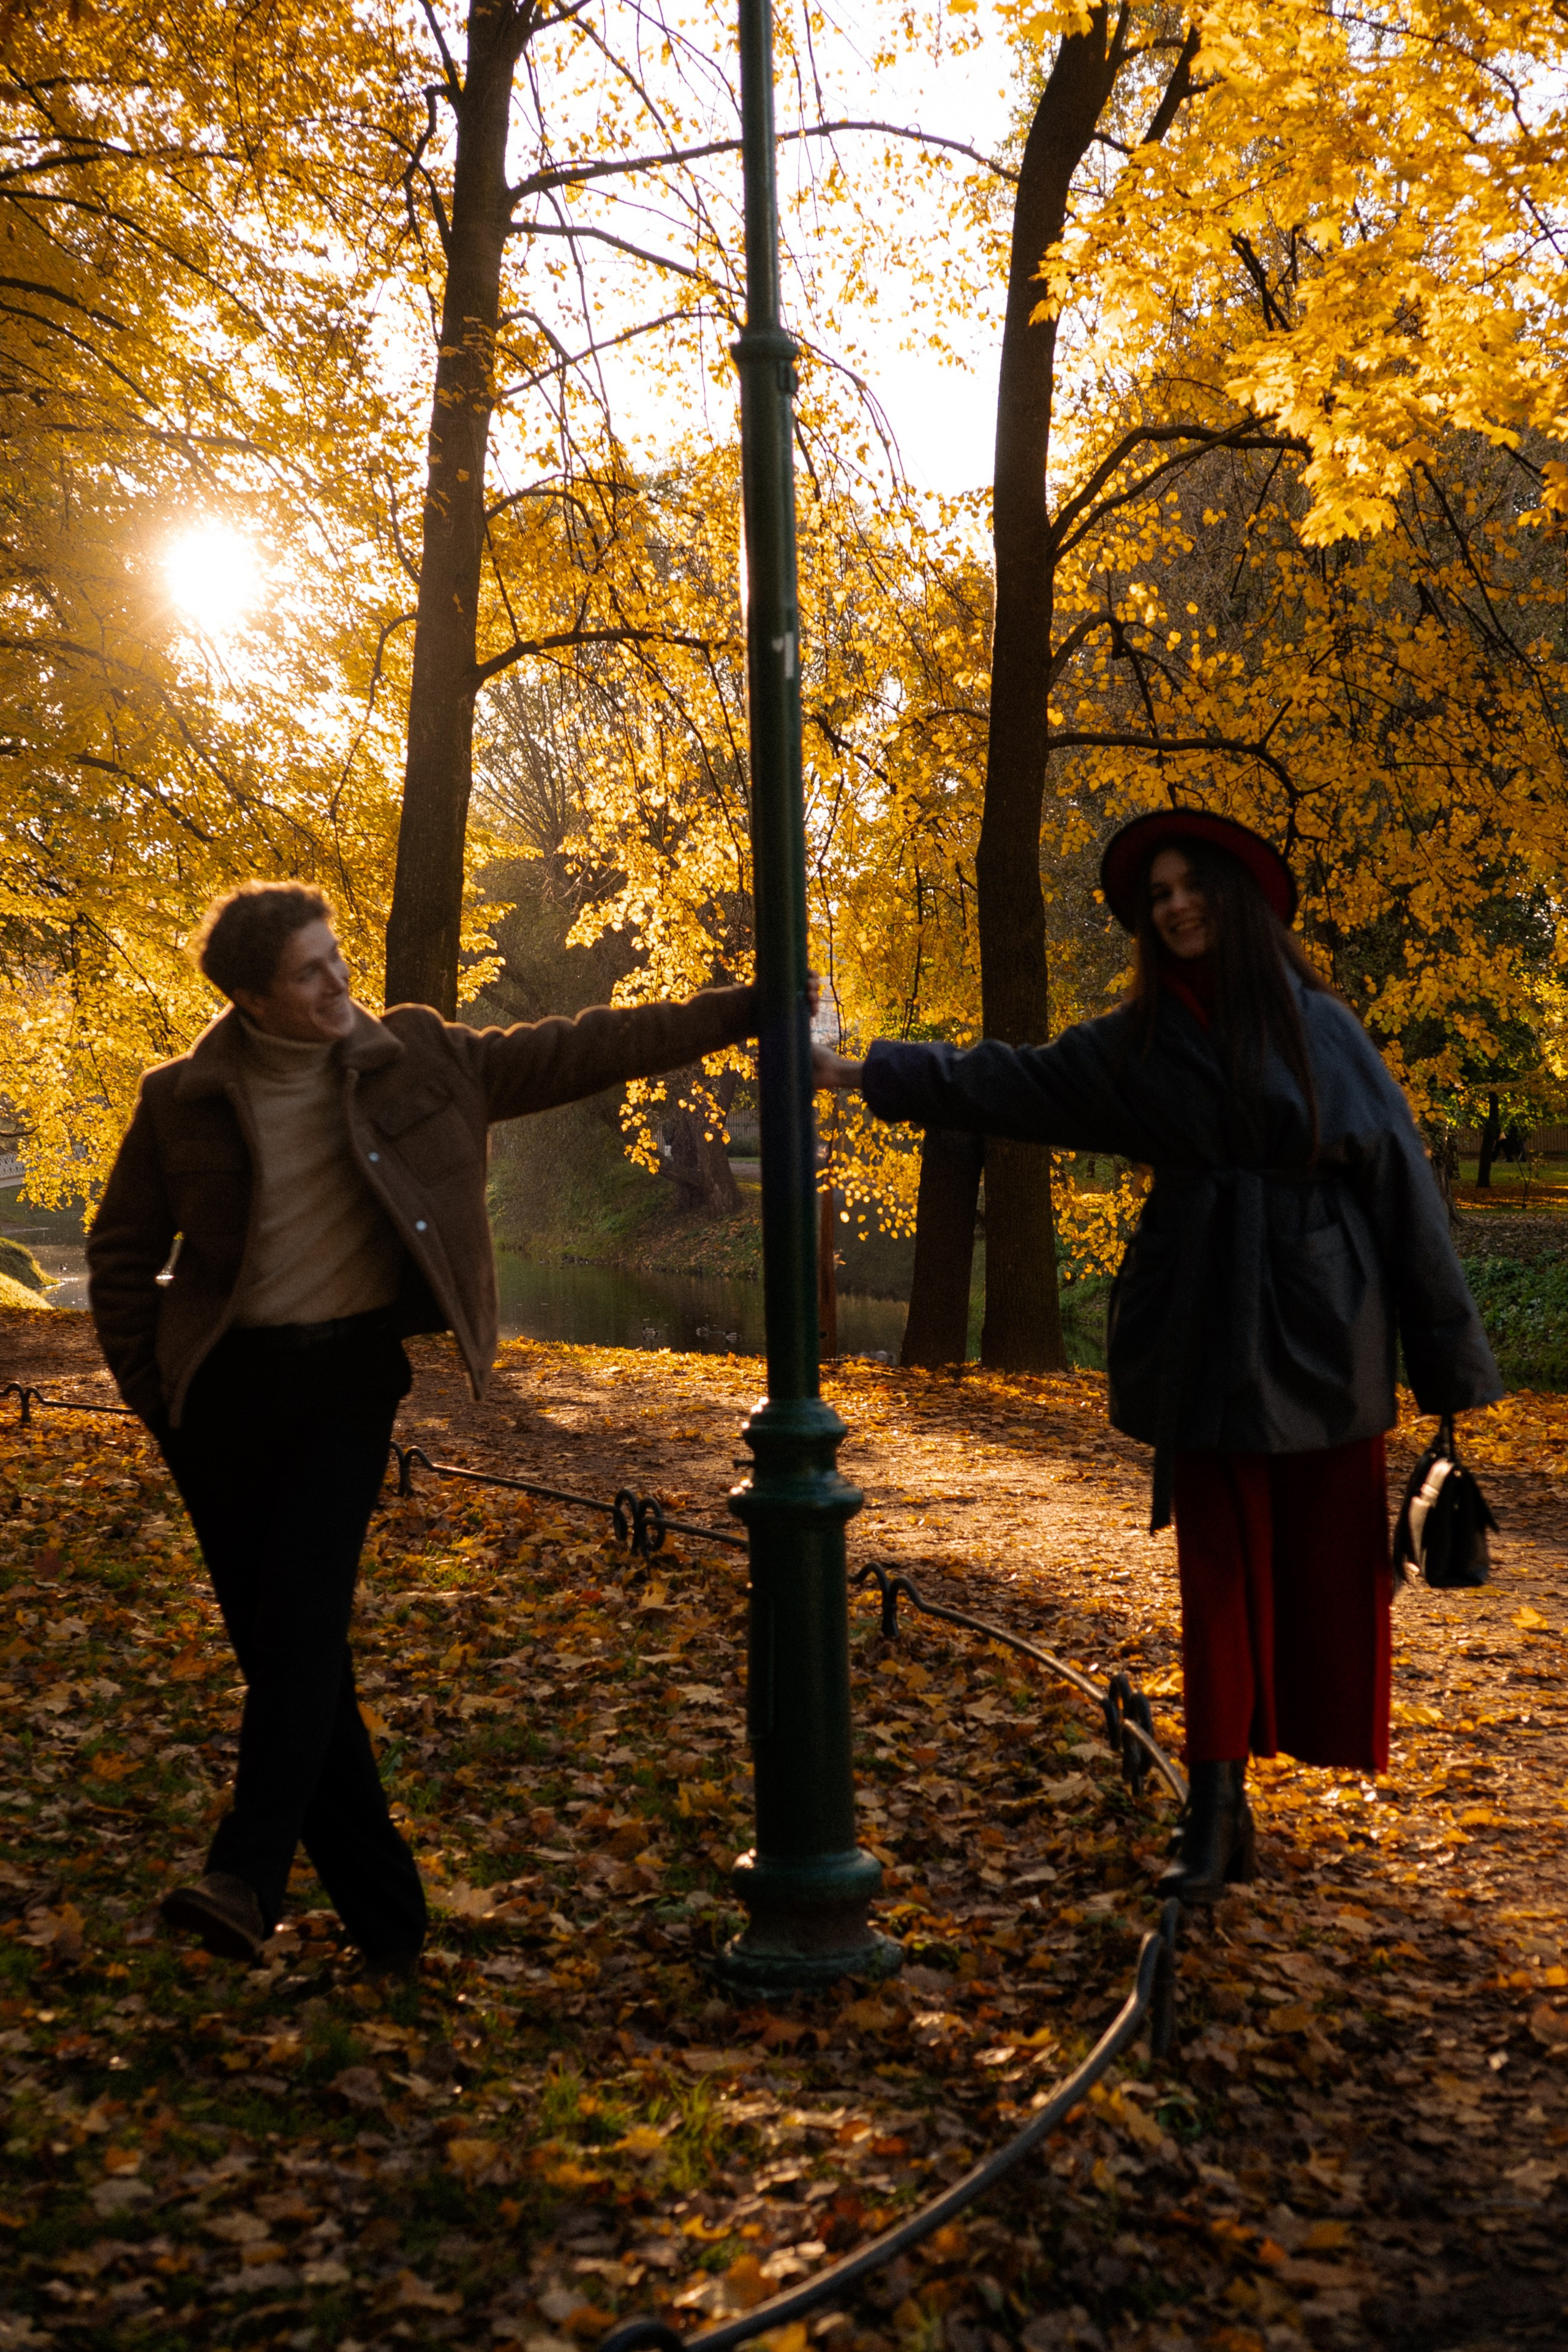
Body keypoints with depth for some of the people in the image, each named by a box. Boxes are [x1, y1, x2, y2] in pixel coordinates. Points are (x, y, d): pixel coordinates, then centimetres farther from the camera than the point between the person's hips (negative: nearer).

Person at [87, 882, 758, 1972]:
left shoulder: (415, 1059, 0)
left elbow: (573, 1051, 2)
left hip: (350, 1376, -1)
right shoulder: (183, 1100, -1)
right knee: (279, 1639, 3)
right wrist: (156, 1395, 2)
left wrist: (738, 1011, -1)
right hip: (227, 1388, 1)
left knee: (305, 1615, -17)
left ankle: (247, 1873, -15)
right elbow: (122, 1256, 9)